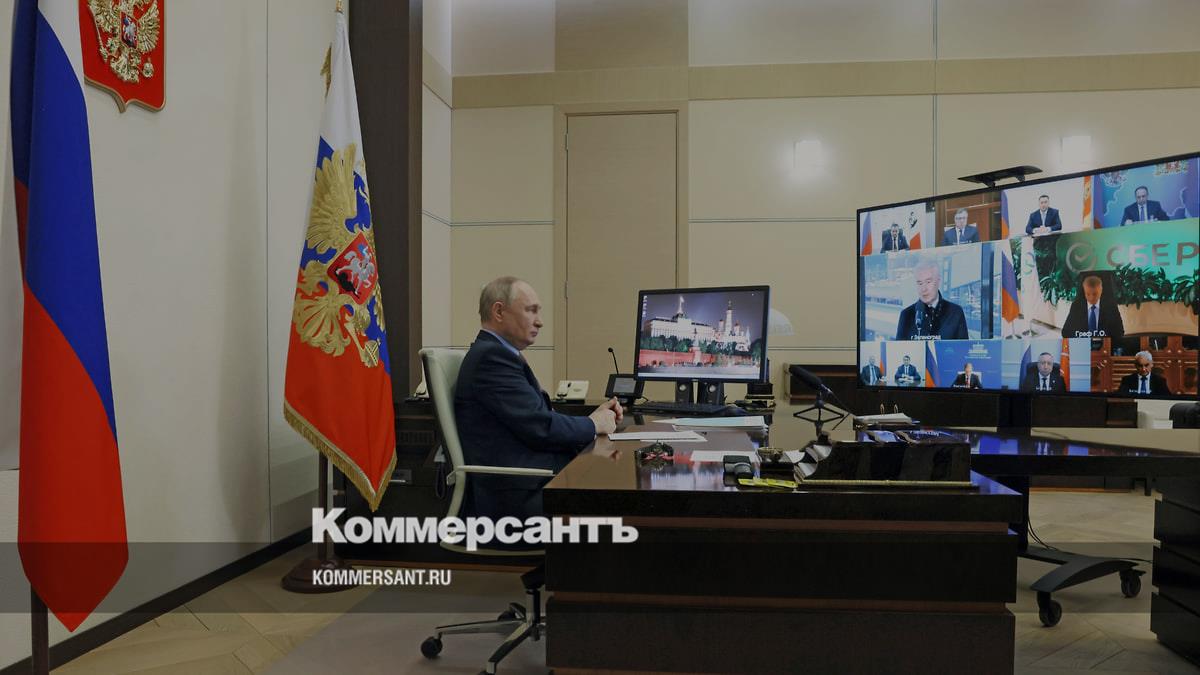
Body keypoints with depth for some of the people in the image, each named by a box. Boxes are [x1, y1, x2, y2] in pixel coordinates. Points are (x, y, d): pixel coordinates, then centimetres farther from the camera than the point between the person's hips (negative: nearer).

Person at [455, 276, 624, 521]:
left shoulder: (495, 354, 18)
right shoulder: (492, 356, -13)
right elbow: (541, 427, -17)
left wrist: (595, 416, 5)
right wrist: (593, 424, -1)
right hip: (515, 495, -9)